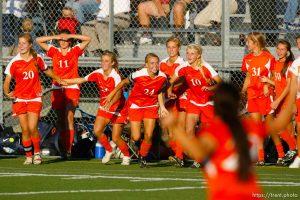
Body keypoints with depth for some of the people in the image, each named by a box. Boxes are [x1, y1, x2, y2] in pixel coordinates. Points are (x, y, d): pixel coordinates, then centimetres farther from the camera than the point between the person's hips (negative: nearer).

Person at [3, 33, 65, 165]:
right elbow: (7, 80, -5)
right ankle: (28, 156, 11)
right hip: (19, 98, 0)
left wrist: (57, 79, 23)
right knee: (25, 129, -1)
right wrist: (6, 92, -20)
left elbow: (46, 70, 21)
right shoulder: (14, 62, -3)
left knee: (32, 128, -12)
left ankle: (37, 153, 8)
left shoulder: (37, 59, 2)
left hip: (35, 98, 0)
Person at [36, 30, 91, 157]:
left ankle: (68, 148, -16)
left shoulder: (75, 51, 6)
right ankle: (64, 148, 8)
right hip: (57, 88, 3)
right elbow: (39, 40, 7)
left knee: (69, 118, -13)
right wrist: (55, 37, -1)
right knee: (61, 120, 4)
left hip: (71, 88, -3)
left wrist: (71, 36, -3)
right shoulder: (54, 52, 10)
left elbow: (87, 39, 1)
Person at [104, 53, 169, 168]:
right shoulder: (139, 75, -24)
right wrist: (111, 94, 1)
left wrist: (162, 106, 3)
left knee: (148, 136, -8)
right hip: (135, 105, -2)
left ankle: (142, 157, 18)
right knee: (136, 137, -8)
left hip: (151, 106, 2)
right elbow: (124, 82, -6)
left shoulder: (162, 77, -13)